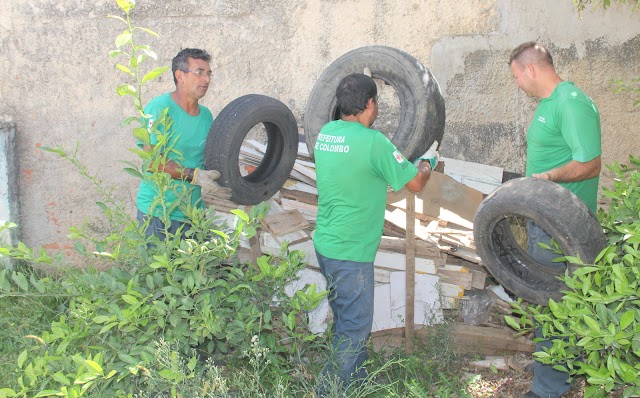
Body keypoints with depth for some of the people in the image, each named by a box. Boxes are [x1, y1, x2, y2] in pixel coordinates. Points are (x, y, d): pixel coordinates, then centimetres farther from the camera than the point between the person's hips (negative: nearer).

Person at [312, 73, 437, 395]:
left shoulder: (325, 133, 3)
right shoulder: (373, 141, -20)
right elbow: (415, 183, -11)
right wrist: (428, 161, 10)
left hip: (325, 244, 9)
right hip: (351, 253, -9)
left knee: (347, 319, 22)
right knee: (354, 328, 5)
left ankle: (357, 382, 37)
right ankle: (329, 391, 13)